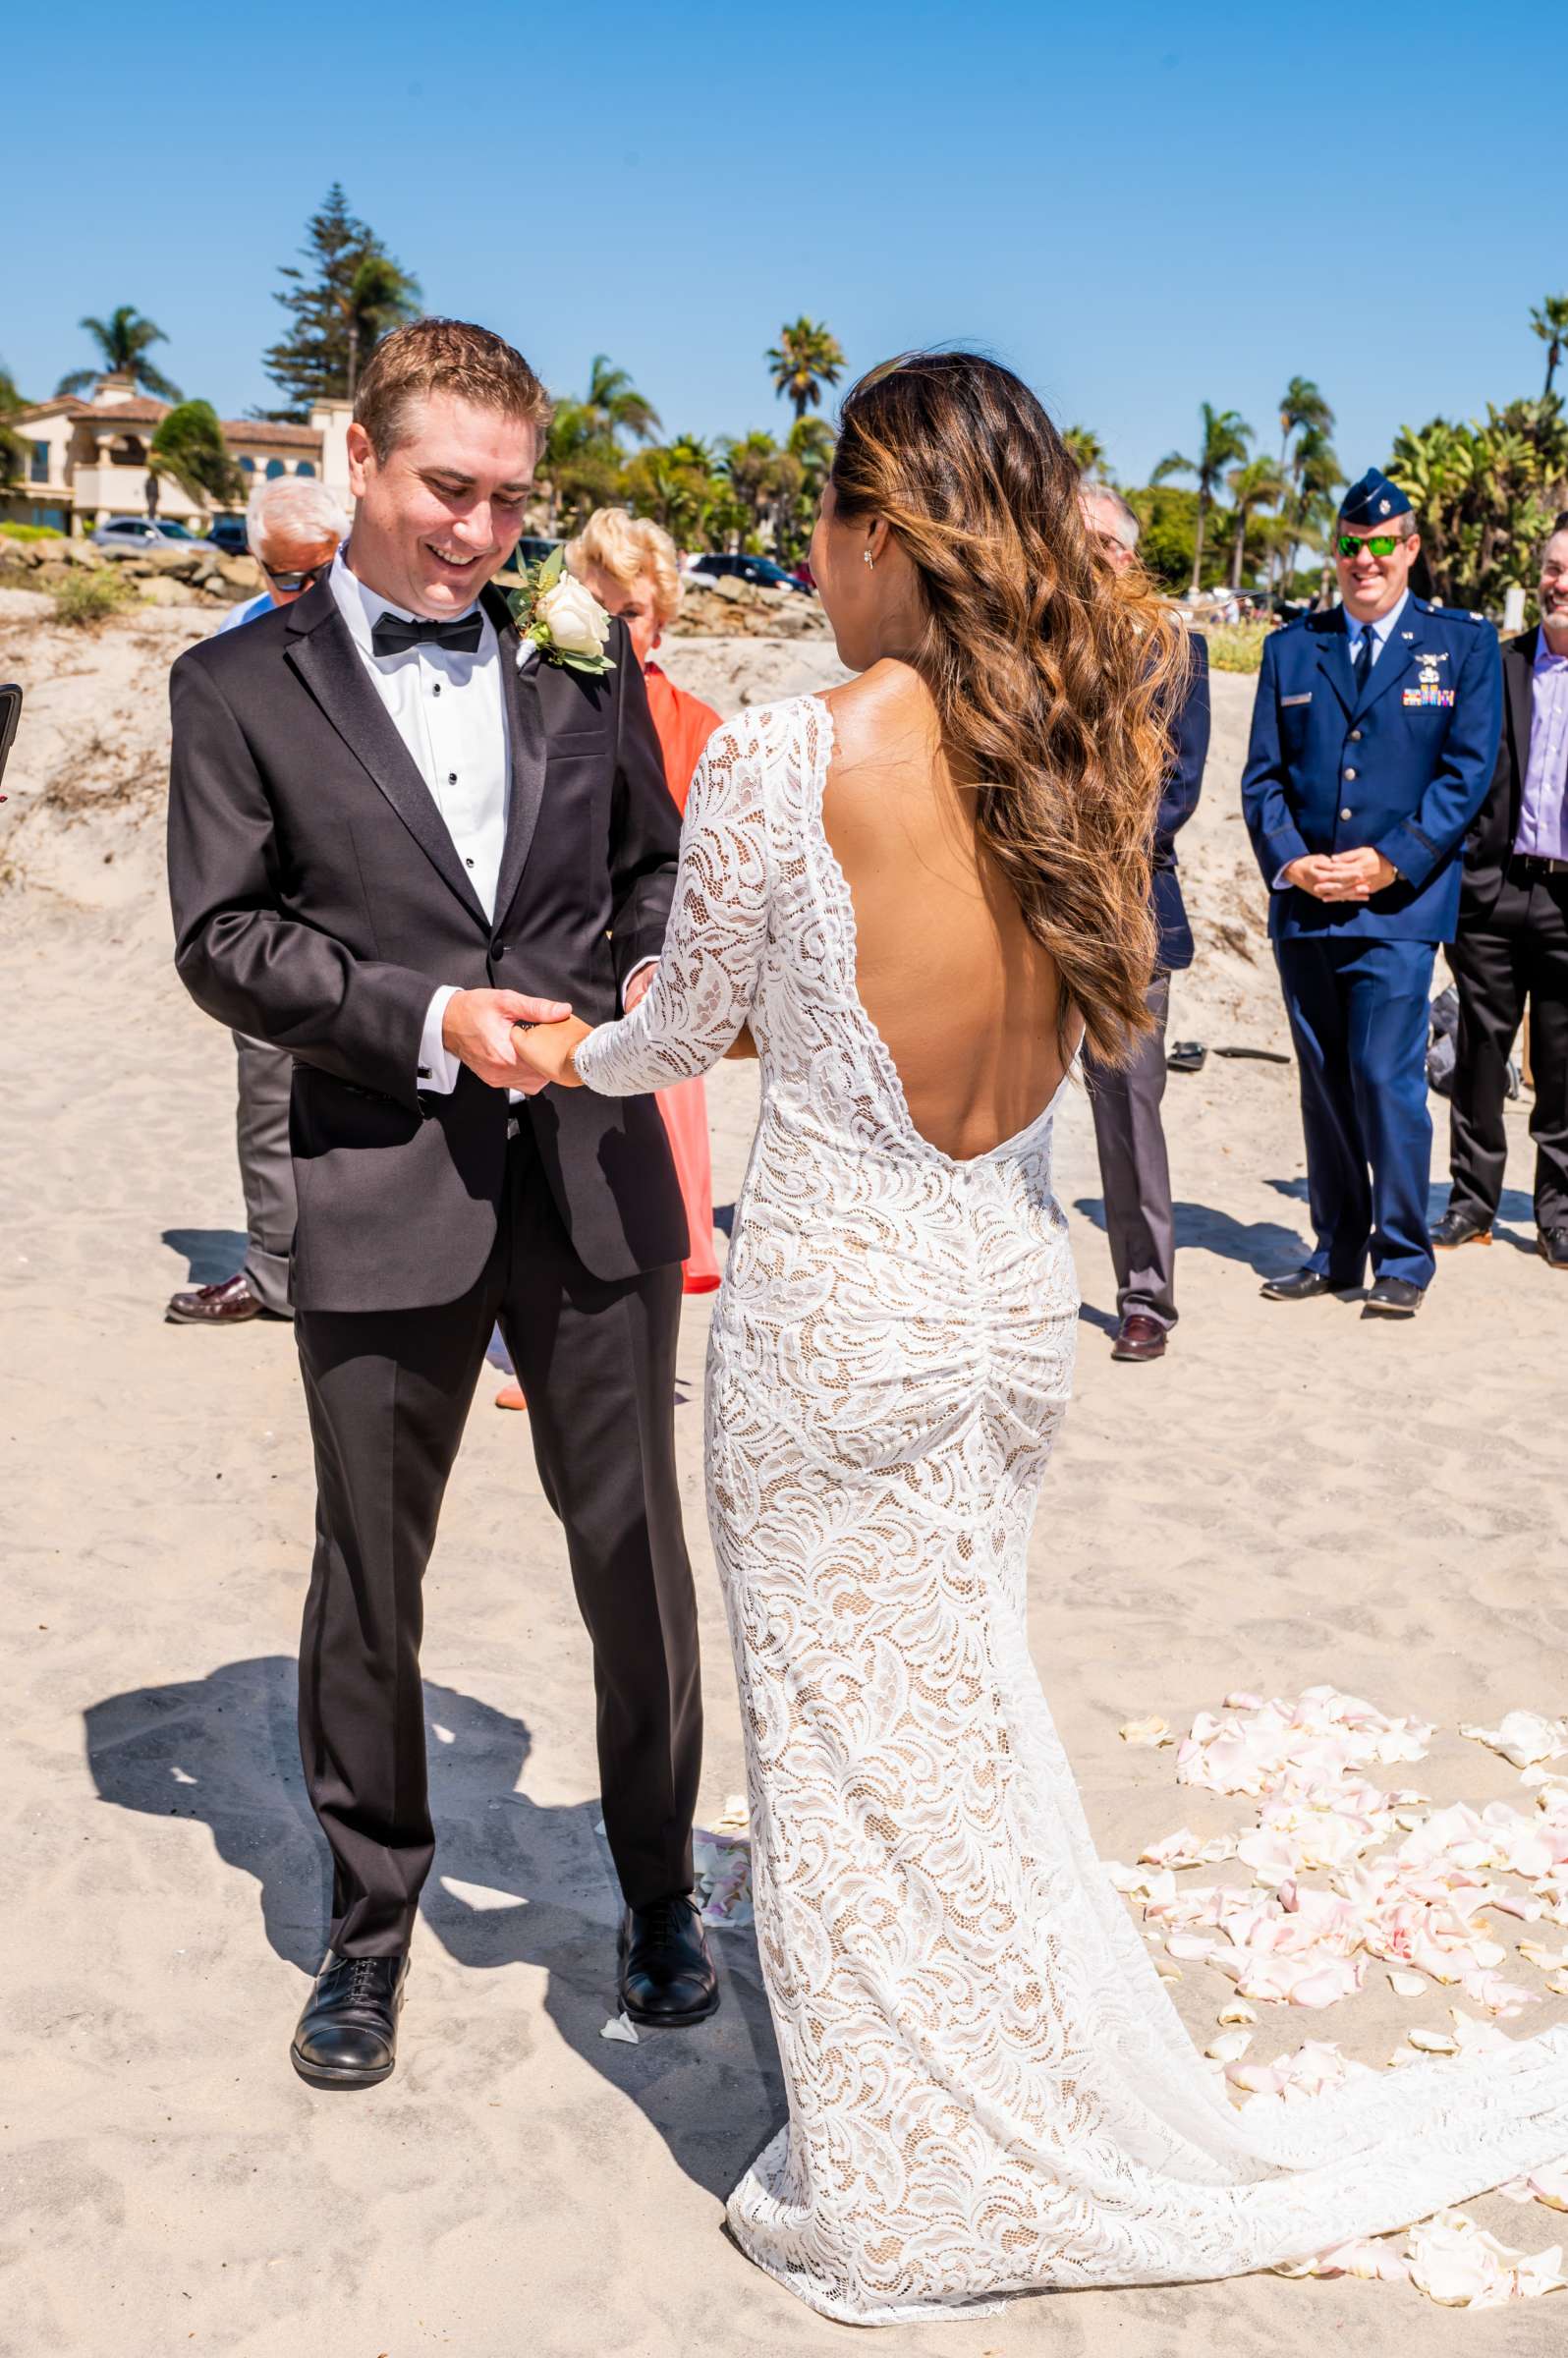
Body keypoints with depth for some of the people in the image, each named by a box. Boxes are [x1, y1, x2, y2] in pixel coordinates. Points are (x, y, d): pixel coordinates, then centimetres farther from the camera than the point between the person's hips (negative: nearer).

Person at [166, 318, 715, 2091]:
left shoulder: (580, 659, 10)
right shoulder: (242, 686, 2)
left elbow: (653, 865, 17)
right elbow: (221, 937, -4)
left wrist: (651, 977, -4)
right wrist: (431, 1015, -15)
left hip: (593, 1169, 2)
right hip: (383, 1190, -2)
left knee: (633, 1548, 10)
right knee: (369, 1576, 10)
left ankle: (658, 1894, 31)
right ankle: (368, 1930, 30)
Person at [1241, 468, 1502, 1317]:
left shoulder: (1463, 644, 6)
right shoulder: (1290, 648, 13)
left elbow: (1467, 769, -2)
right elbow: (1262, 773, 10)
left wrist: (1392, 861, -12)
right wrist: (1289, 859, -8)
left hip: (1399, 902, -3)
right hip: (1303, 903, 4)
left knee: (1387, 1079, -9)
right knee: (1323, 1085, 9)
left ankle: (1403, 1259, 4)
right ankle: (1336, 1252, 20)